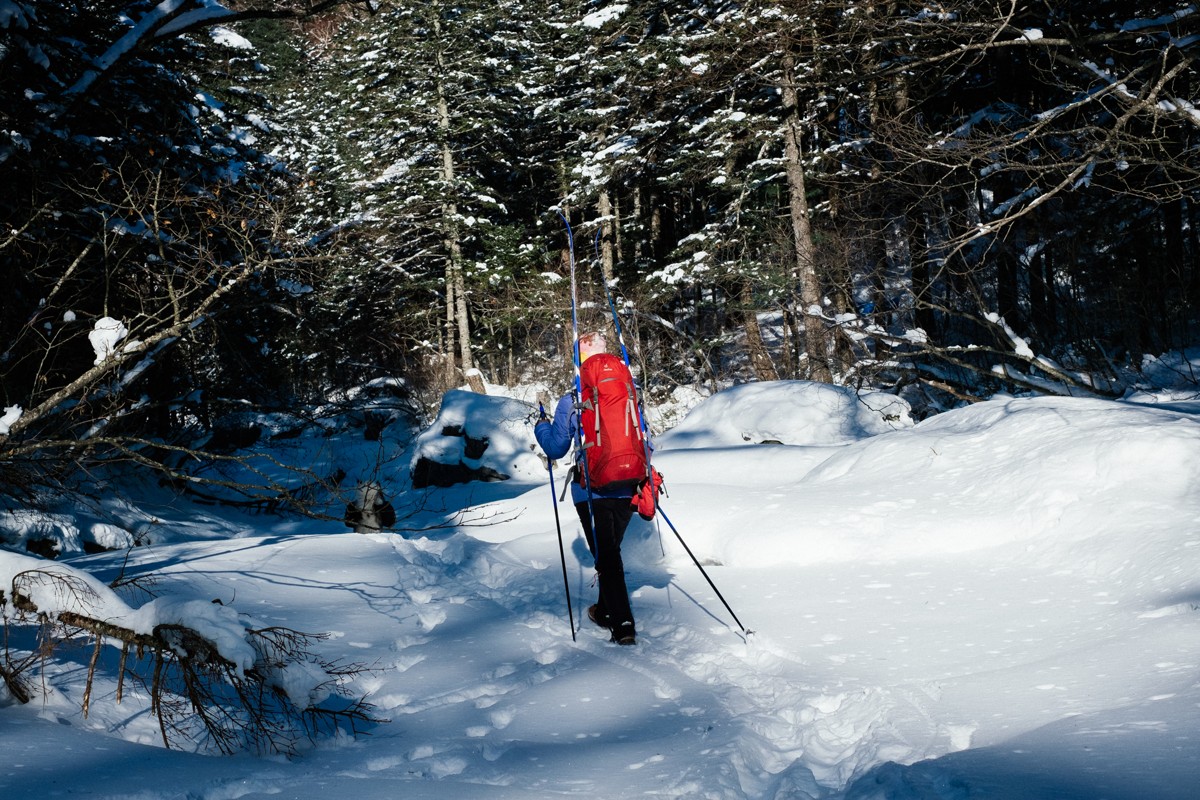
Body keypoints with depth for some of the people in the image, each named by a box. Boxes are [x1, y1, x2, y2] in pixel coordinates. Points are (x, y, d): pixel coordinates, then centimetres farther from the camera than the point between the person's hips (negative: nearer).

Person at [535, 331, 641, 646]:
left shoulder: (570, 402, -10)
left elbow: (556, 448, -2)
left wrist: (541, 427, 16)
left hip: (592, 491, -4)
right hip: (627, 489, 4)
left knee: (606, 556, 3)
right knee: (611, 551, 21)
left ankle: (623, 625, -3)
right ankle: (606, 610, 36)